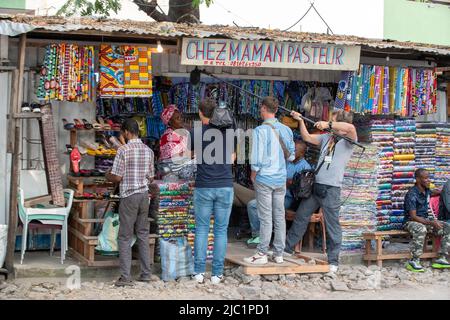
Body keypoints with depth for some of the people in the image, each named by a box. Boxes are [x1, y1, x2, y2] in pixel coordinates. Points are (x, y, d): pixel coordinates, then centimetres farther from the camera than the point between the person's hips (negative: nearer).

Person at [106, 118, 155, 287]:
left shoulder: (123, 150, -12)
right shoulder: (148, 150, 5)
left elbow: (117, 178, -12)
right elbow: (150, 178, 10)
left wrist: (108, 176, 9)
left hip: (129, 196, -5)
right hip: (144, 195, 5)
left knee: (125, 237, 0)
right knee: (143, 235, 12)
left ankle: (125, 277, -2)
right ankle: (146, 273, 14)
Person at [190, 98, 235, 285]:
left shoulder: (196, 132, -3)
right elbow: (231, 159, 10)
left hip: (203, 187, -1)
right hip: (225, 187, 1)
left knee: (201, 229, 9)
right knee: (221, 230, 6)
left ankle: (199, 271, 9)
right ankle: (217, 273, 6)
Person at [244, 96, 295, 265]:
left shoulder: (260, 131, -14)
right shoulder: (286, 130, 3)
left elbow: (256, 159, -16)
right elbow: (291, 155, 9)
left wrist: (253, 175, -1)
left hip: (264, 178, -5)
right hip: (281, 178, 5)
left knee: (265, 218, -1)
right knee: (279, 216, 9)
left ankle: (262, 254, 5)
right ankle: (278, 253, 15)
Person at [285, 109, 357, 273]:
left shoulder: (348, 141, -7)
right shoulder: (326, 138, 14)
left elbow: (351, 127, -28)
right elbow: (307, 137, 23)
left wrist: (328, 124, -25)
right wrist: (301, 121, 15)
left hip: (331, 189, -7)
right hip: (315, 185, 7)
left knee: (332, 225, 1)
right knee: (300, 218, 16)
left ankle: (333, 261, 10)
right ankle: (287, 248, 30)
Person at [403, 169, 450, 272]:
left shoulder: (427, 191, 5)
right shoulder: (412, 195, -20)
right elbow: (413, 217, -25)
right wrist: (431, 223, -32)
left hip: (425, 219, 8)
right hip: (411, 221, -8)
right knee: (421, 230, -41)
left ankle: (441, 259, -14)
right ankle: (414, 262, -35)